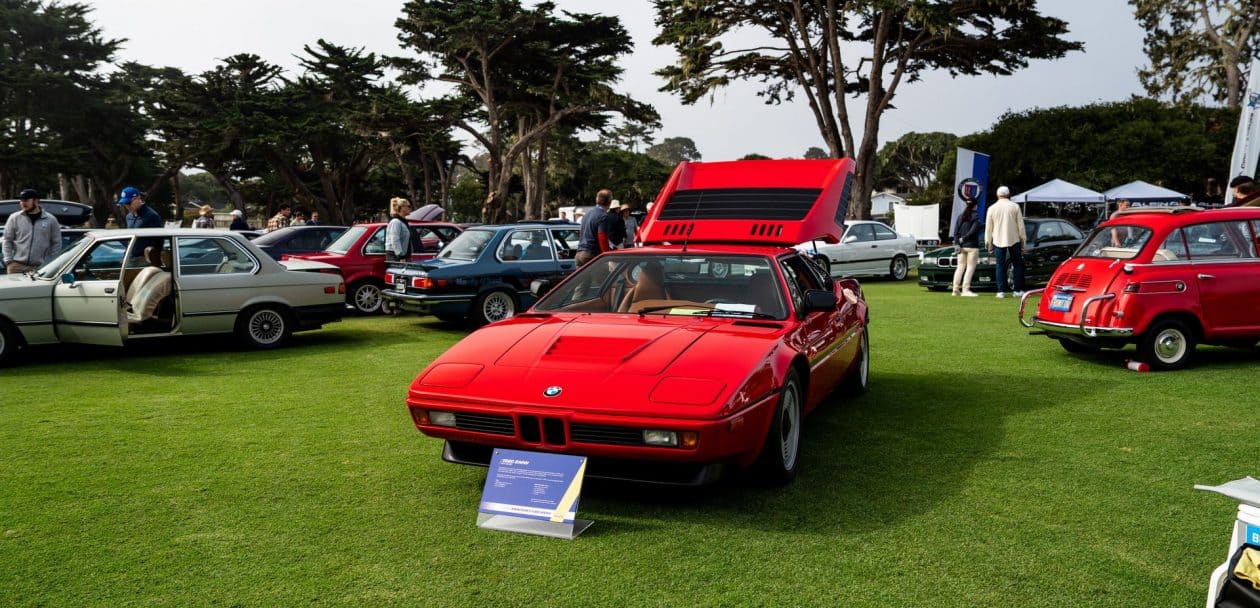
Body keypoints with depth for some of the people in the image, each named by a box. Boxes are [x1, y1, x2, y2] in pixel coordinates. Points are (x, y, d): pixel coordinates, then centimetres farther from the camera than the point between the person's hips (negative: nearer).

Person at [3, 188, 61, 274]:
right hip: (17, 266, 1)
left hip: (41, 267, -1)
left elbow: (57, 243, 6)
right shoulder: (15, 218, 7)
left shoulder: (50, 220, 6)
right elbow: (7, 241, 9)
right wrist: (9, 261, -1)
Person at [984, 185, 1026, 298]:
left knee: (1000, 265, 5)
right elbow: (1020, 225, 0)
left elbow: (988, 228, 4)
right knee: (1017, 264, 9)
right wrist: (1023, 240, 8)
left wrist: (988, 243, 12)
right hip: (1014, 240, -1)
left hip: (998, 241, 1)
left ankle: (1001, 291, -1)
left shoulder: (992, 208, 1)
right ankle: (1018, 290, 6)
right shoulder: (1015, 207, -1)